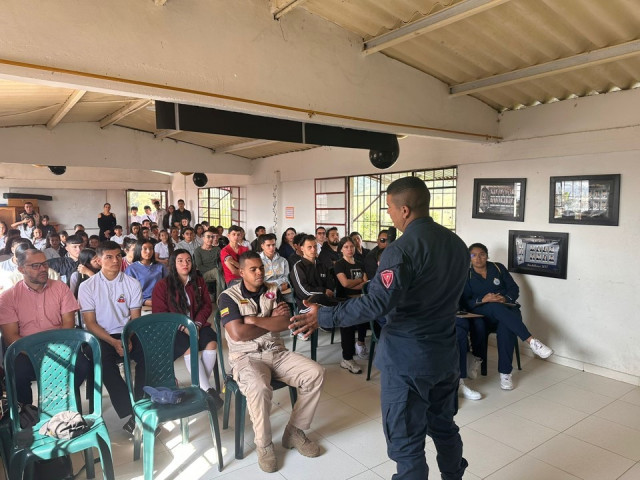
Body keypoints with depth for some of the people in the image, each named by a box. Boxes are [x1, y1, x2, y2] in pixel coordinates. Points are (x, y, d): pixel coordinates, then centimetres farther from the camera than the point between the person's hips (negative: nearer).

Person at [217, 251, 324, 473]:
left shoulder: (273, 290, 9)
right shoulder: (229, 297, -4)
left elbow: (286, 323, -3)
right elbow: (238, 333, -17)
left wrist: (254, 320, -12)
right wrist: (272, 321, -5)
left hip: (277, 353, 5)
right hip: (246, 357, -5)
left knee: (316, 373, -15)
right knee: (259, 388, -36)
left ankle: (294, 431, 2)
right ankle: (264, 444, -8)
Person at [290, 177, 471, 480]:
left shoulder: (402, 250, -22)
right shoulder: (457, 243, 4)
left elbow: (377, 303, -28)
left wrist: (323, 316, -21)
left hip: (407, 359, -8)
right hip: (445, 354, 8)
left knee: (407, 443, 7)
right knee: (444, 427, 24)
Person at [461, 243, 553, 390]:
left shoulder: (498, 268, 9)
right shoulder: (466, 276, 5)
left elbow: (514, 289, 7)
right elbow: (465, 302, -4)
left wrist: (505, 298, -15)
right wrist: (483, 300, -22)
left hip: (507, 308, 1)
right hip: (483, 313, -1)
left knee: (505, 327, -35)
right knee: (495, 307, -38)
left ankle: (505, 373, -30)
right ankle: (531, 341, -45)